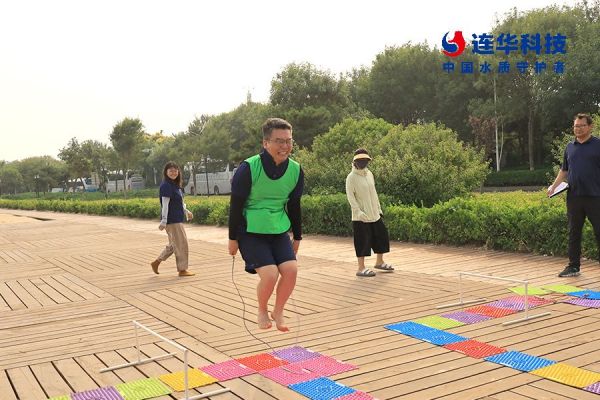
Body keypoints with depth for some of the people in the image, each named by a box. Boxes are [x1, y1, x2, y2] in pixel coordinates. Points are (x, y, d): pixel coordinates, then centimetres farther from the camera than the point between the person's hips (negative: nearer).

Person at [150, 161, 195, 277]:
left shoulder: (175, 185, 13)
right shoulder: (166, 186, -15)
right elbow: (165, 204, -20)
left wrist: (186, 211, 30)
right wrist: (163, 221, -22)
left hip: (177, 219, 10)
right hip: (172, 220, -10)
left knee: (174, 244, 17)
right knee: (181, 243, -2)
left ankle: (156, 262, 24)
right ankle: (182, 269, 8)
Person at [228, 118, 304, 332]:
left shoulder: (296, 170, -4)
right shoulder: (248, 168, -19)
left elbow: (294, 206, 9)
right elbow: (236, 205, -10)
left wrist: (297, 237, 14)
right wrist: (233, 238, -6)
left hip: (279, 231, 5)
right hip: (250, 232, -4)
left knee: (291, 269, -13)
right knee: (270, 273, -18)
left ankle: (278, 311, 13)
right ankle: (262, 311, 13)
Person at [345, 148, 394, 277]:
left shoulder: (369, 174, 11)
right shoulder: (351, 177, -10)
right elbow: (350, 196, -15)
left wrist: (379, 208, 15)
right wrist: (358, 211, -22)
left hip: (374, 214, 8)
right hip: (361, 217, -7)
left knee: (382, 236, 13)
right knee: (363, 241, -4)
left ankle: (379, 262, 30)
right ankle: (361, 268, 5)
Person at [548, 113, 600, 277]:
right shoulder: (570, 147, 13)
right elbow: (564, 170, 20)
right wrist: (554, 186, 9)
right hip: (574, 197, 5)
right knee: (574, 233, 9)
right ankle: (573, 266, 18)